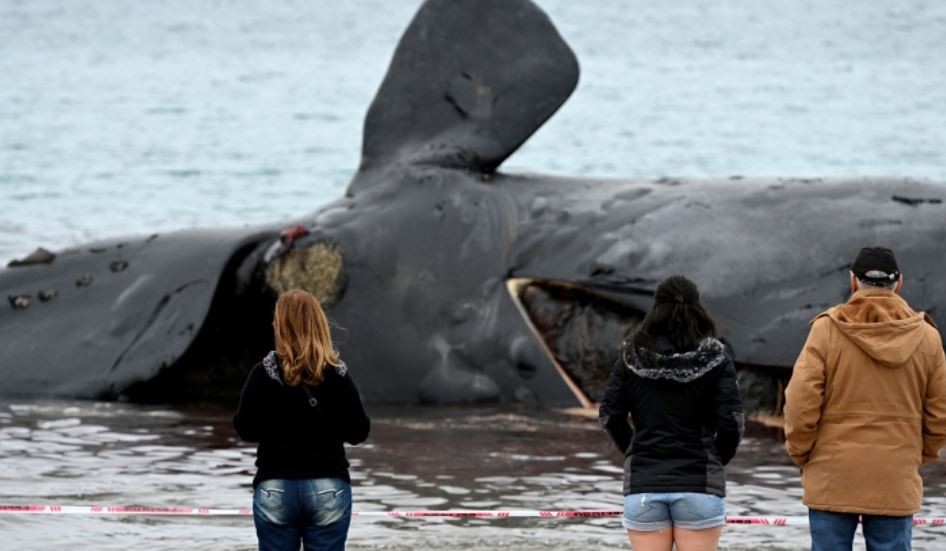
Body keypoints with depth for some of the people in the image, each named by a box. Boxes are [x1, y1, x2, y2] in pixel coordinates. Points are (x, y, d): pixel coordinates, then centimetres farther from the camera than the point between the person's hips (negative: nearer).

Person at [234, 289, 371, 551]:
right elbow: (359, 432, 1)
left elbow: (245, 428, -4)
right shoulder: (337, 374, -3)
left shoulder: (264, 373, -7)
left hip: (275, 489, -1)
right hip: (329, 489, 1)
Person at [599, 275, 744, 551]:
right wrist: (718, 459, 11)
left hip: (643, 485, 1)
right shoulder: (714, 357, -2)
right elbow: (732, 421, -7)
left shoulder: (632, 356, 3)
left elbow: (609, 415, 1)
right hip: (699, 485, -1)